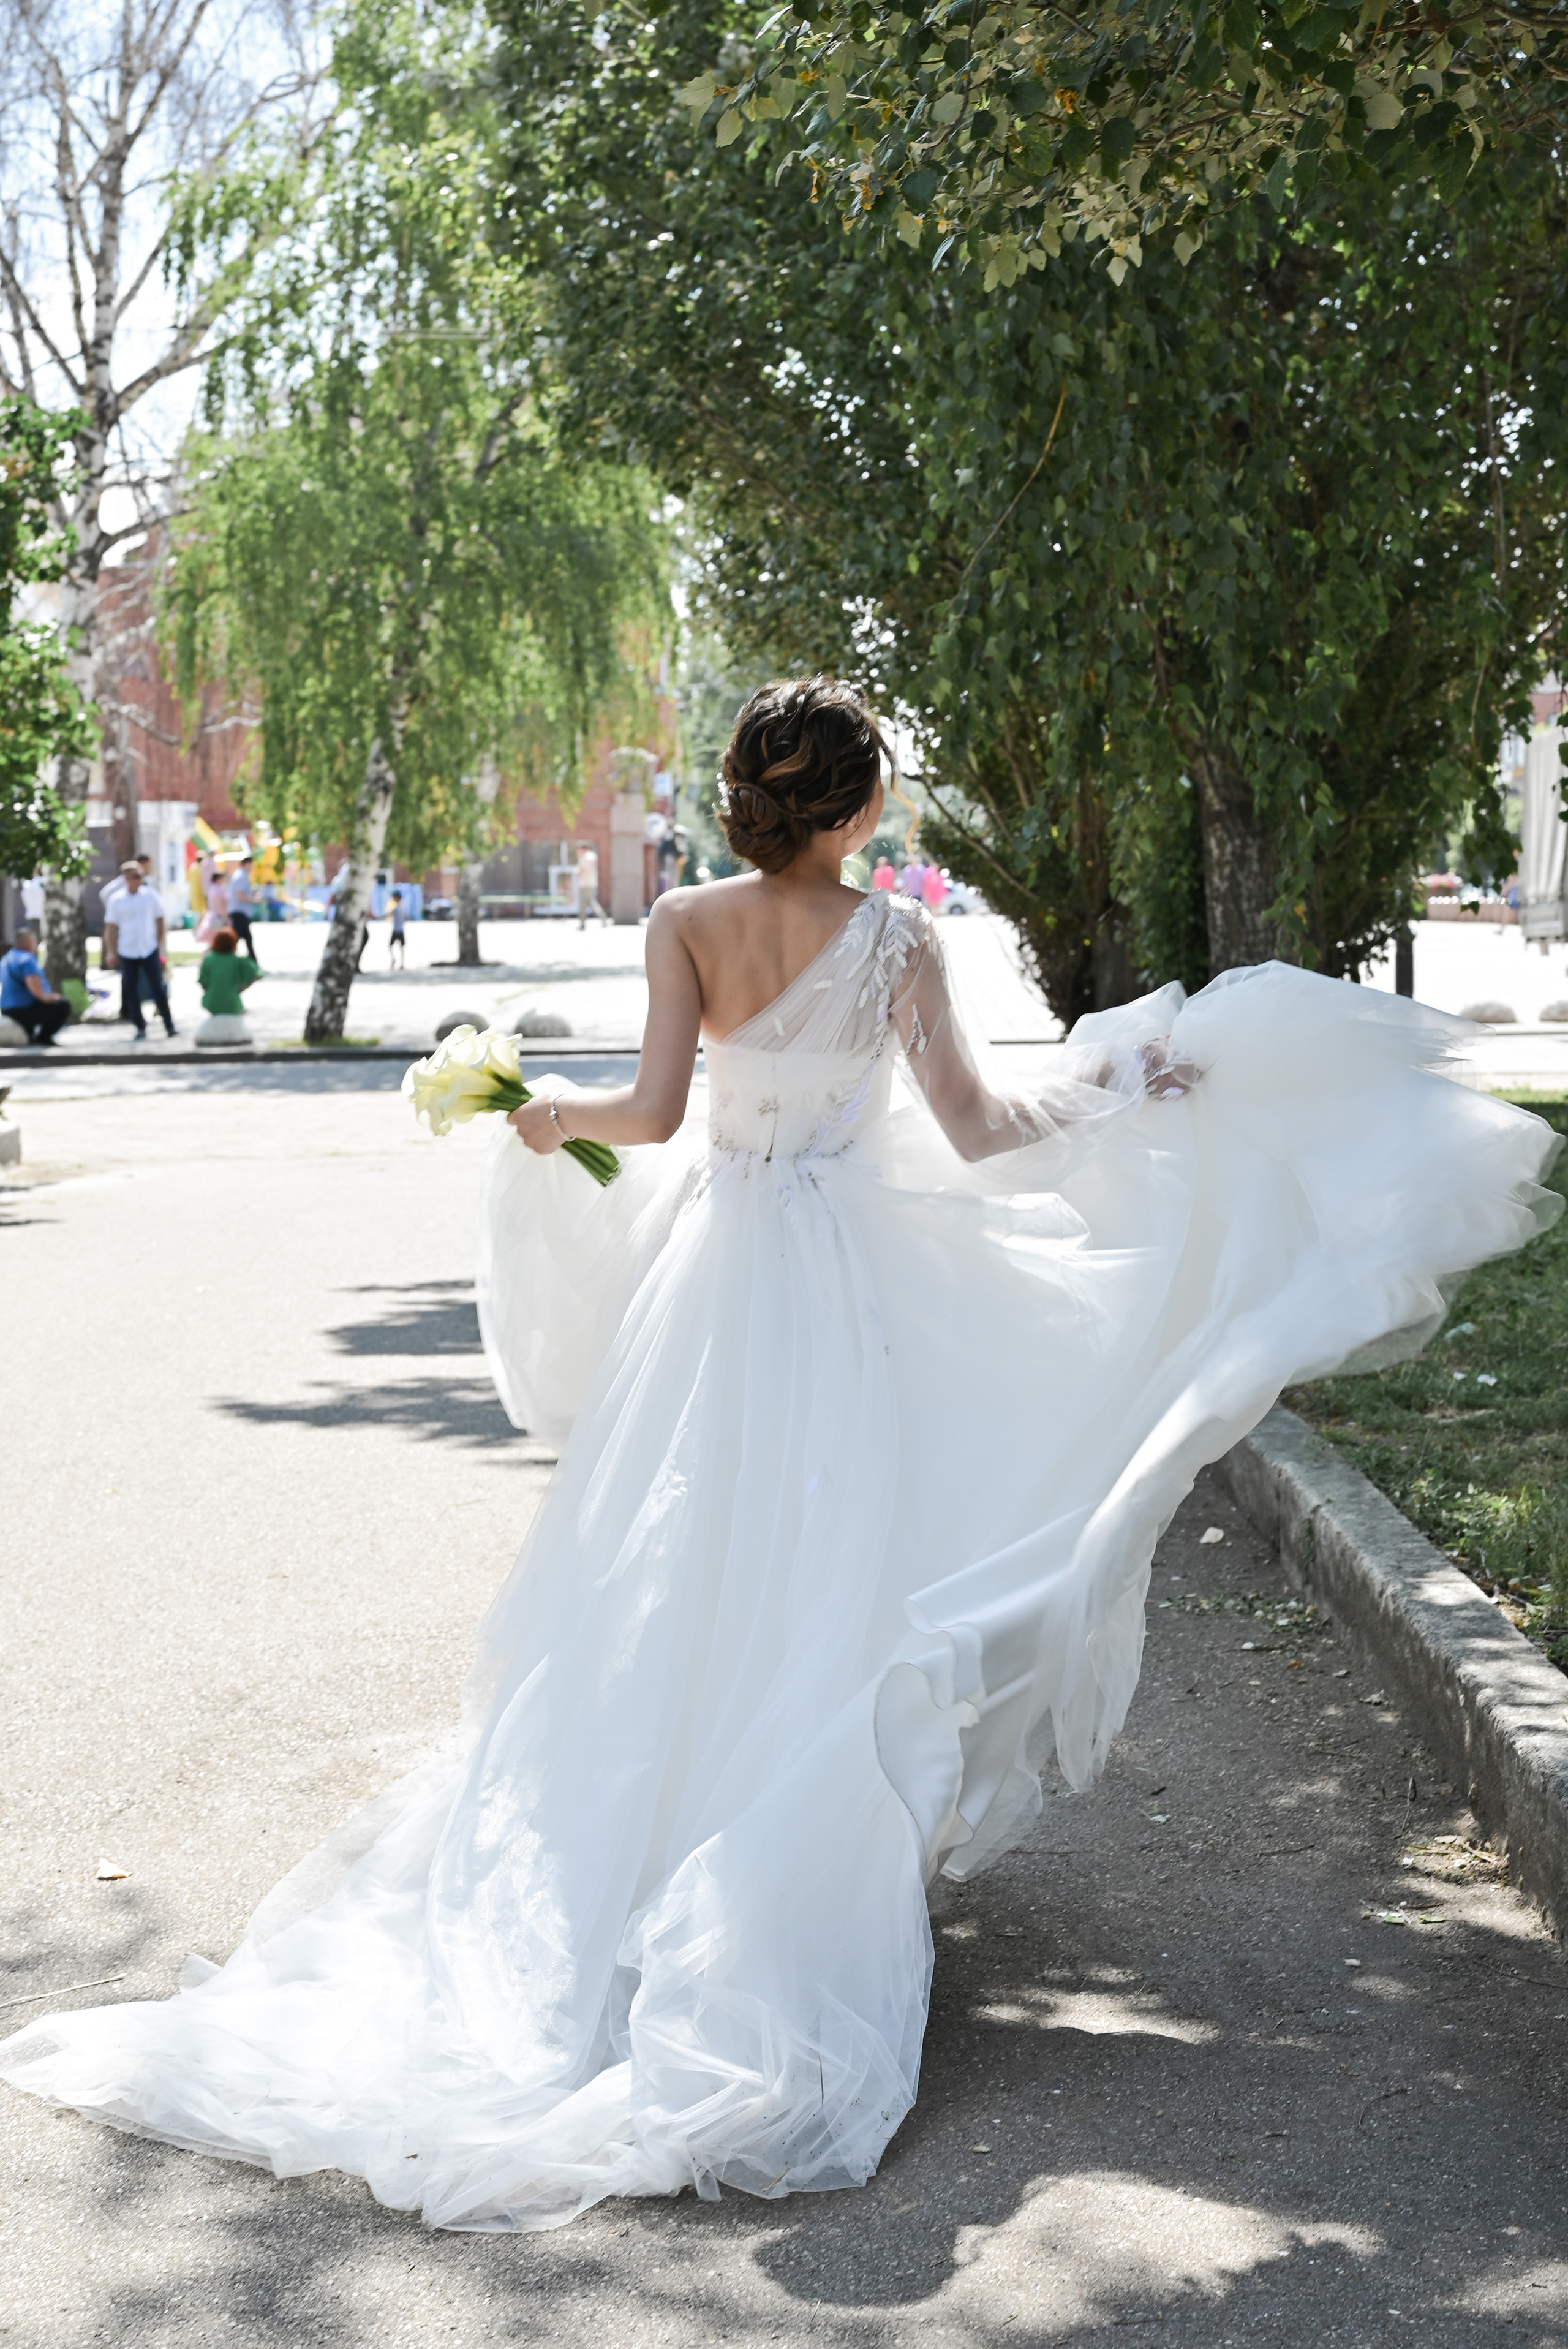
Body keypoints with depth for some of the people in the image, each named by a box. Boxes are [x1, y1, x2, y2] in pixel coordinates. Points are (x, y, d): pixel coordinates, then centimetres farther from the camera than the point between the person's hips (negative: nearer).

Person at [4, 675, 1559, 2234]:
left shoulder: (686, 927, -6)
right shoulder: (895, 940, -10)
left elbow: (655, 1112, -14)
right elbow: (979, 1132, -13)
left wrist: (560, 1116, 6)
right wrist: (1113, 1081, 2)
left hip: (712, 1276, 3)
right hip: (851, 1284, -2)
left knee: (669, 1583, 14)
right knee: (821, 1596, 7)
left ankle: (600, 1871, 23)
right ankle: (789, 1896, 12)